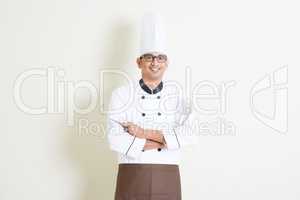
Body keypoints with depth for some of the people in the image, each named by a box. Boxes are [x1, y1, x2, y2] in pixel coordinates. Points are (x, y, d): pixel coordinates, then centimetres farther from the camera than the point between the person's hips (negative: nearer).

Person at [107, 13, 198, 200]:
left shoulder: (177, 95, 5)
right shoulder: (121, 94, -1)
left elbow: (189, 135, -7)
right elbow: (116, 140, -10)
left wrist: (146, 133, -14)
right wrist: (165, 139, -10)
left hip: (168, 179, 2)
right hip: (131, 177, -1)